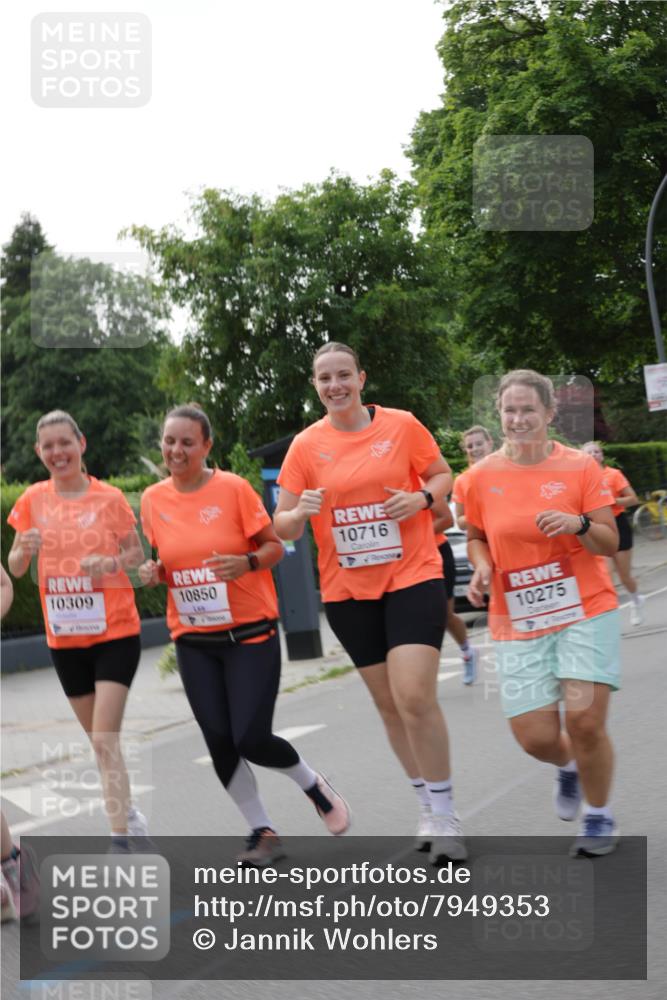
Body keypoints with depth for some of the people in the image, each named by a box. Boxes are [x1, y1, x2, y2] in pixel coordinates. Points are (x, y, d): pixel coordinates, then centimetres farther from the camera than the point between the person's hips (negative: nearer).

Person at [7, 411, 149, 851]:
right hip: (65, 638, 4)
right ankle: (128, 815, 31)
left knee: (105, 738, -14)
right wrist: (25, 550, -17)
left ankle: (121, 836, -12)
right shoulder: (33, 500, 1)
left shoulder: (110, 497, -7)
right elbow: (16, 568, 5)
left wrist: (111, 563, -20)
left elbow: (137, 553, 1)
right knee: (101, 740, 14)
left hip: (115, 633, -4)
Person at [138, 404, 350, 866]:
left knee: (251, 739, -9)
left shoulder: (233, 488, -10)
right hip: (193, 642, 4)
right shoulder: (153, 499, 2)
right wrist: (152, 572, -8)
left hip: (250, 635, -4)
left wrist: (246, 562, -23)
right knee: (219, 742, 2)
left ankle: (313, 783, 22)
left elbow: (275, 546, -3)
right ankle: (263, 832, 20)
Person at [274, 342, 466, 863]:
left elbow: (443, 474, 7)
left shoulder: (402, 425, -5)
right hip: (347, 590, 3)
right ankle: (428, 806, 28)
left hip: (413, 577, -3)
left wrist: (421, 497, -14)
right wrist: (301, 512, -22)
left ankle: (446, 816, -1)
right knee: (388, 704, 11)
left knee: (415, 696, -16)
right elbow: (283, 526, 1)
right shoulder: (306, 445, -1)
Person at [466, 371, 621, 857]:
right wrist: (482, 568, -5)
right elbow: (477, 537, 16)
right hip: (518, 623, 2)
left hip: (586, 612, -2)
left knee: (586, 720, -13)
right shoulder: (482, 477, 1)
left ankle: (600, 817, 14)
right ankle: (569, 766, 34)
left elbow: (610, 543, -1)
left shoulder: (581, 466, -4)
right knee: (536, 737, -5)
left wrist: (579, 525, -21)